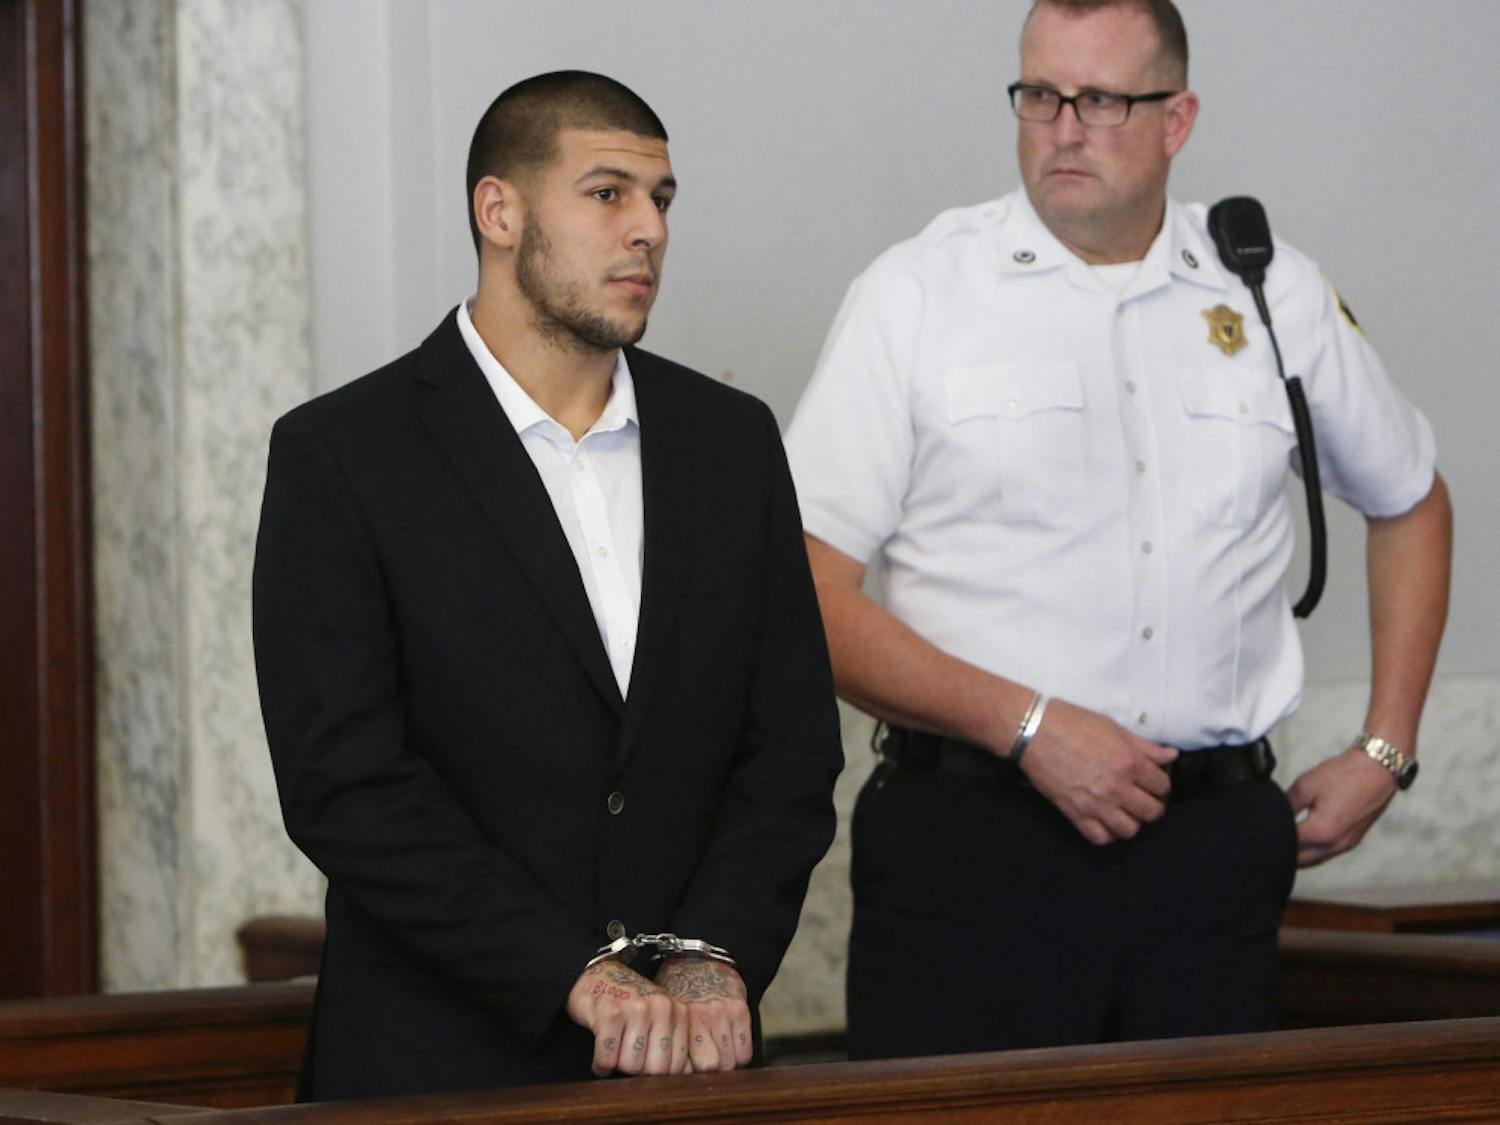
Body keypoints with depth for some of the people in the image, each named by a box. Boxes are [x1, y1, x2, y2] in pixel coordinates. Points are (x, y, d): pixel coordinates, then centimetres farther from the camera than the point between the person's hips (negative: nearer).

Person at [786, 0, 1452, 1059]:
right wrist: (1029, 726, -13)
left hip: (1214, 851, 3)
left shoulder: (1273, 296, 11)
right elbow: (811, 597, -5)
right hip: (970, 843, -3)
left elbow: (1410, 502, 27)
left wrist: (1384, 753, 18)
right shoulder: (915, 295, 1)